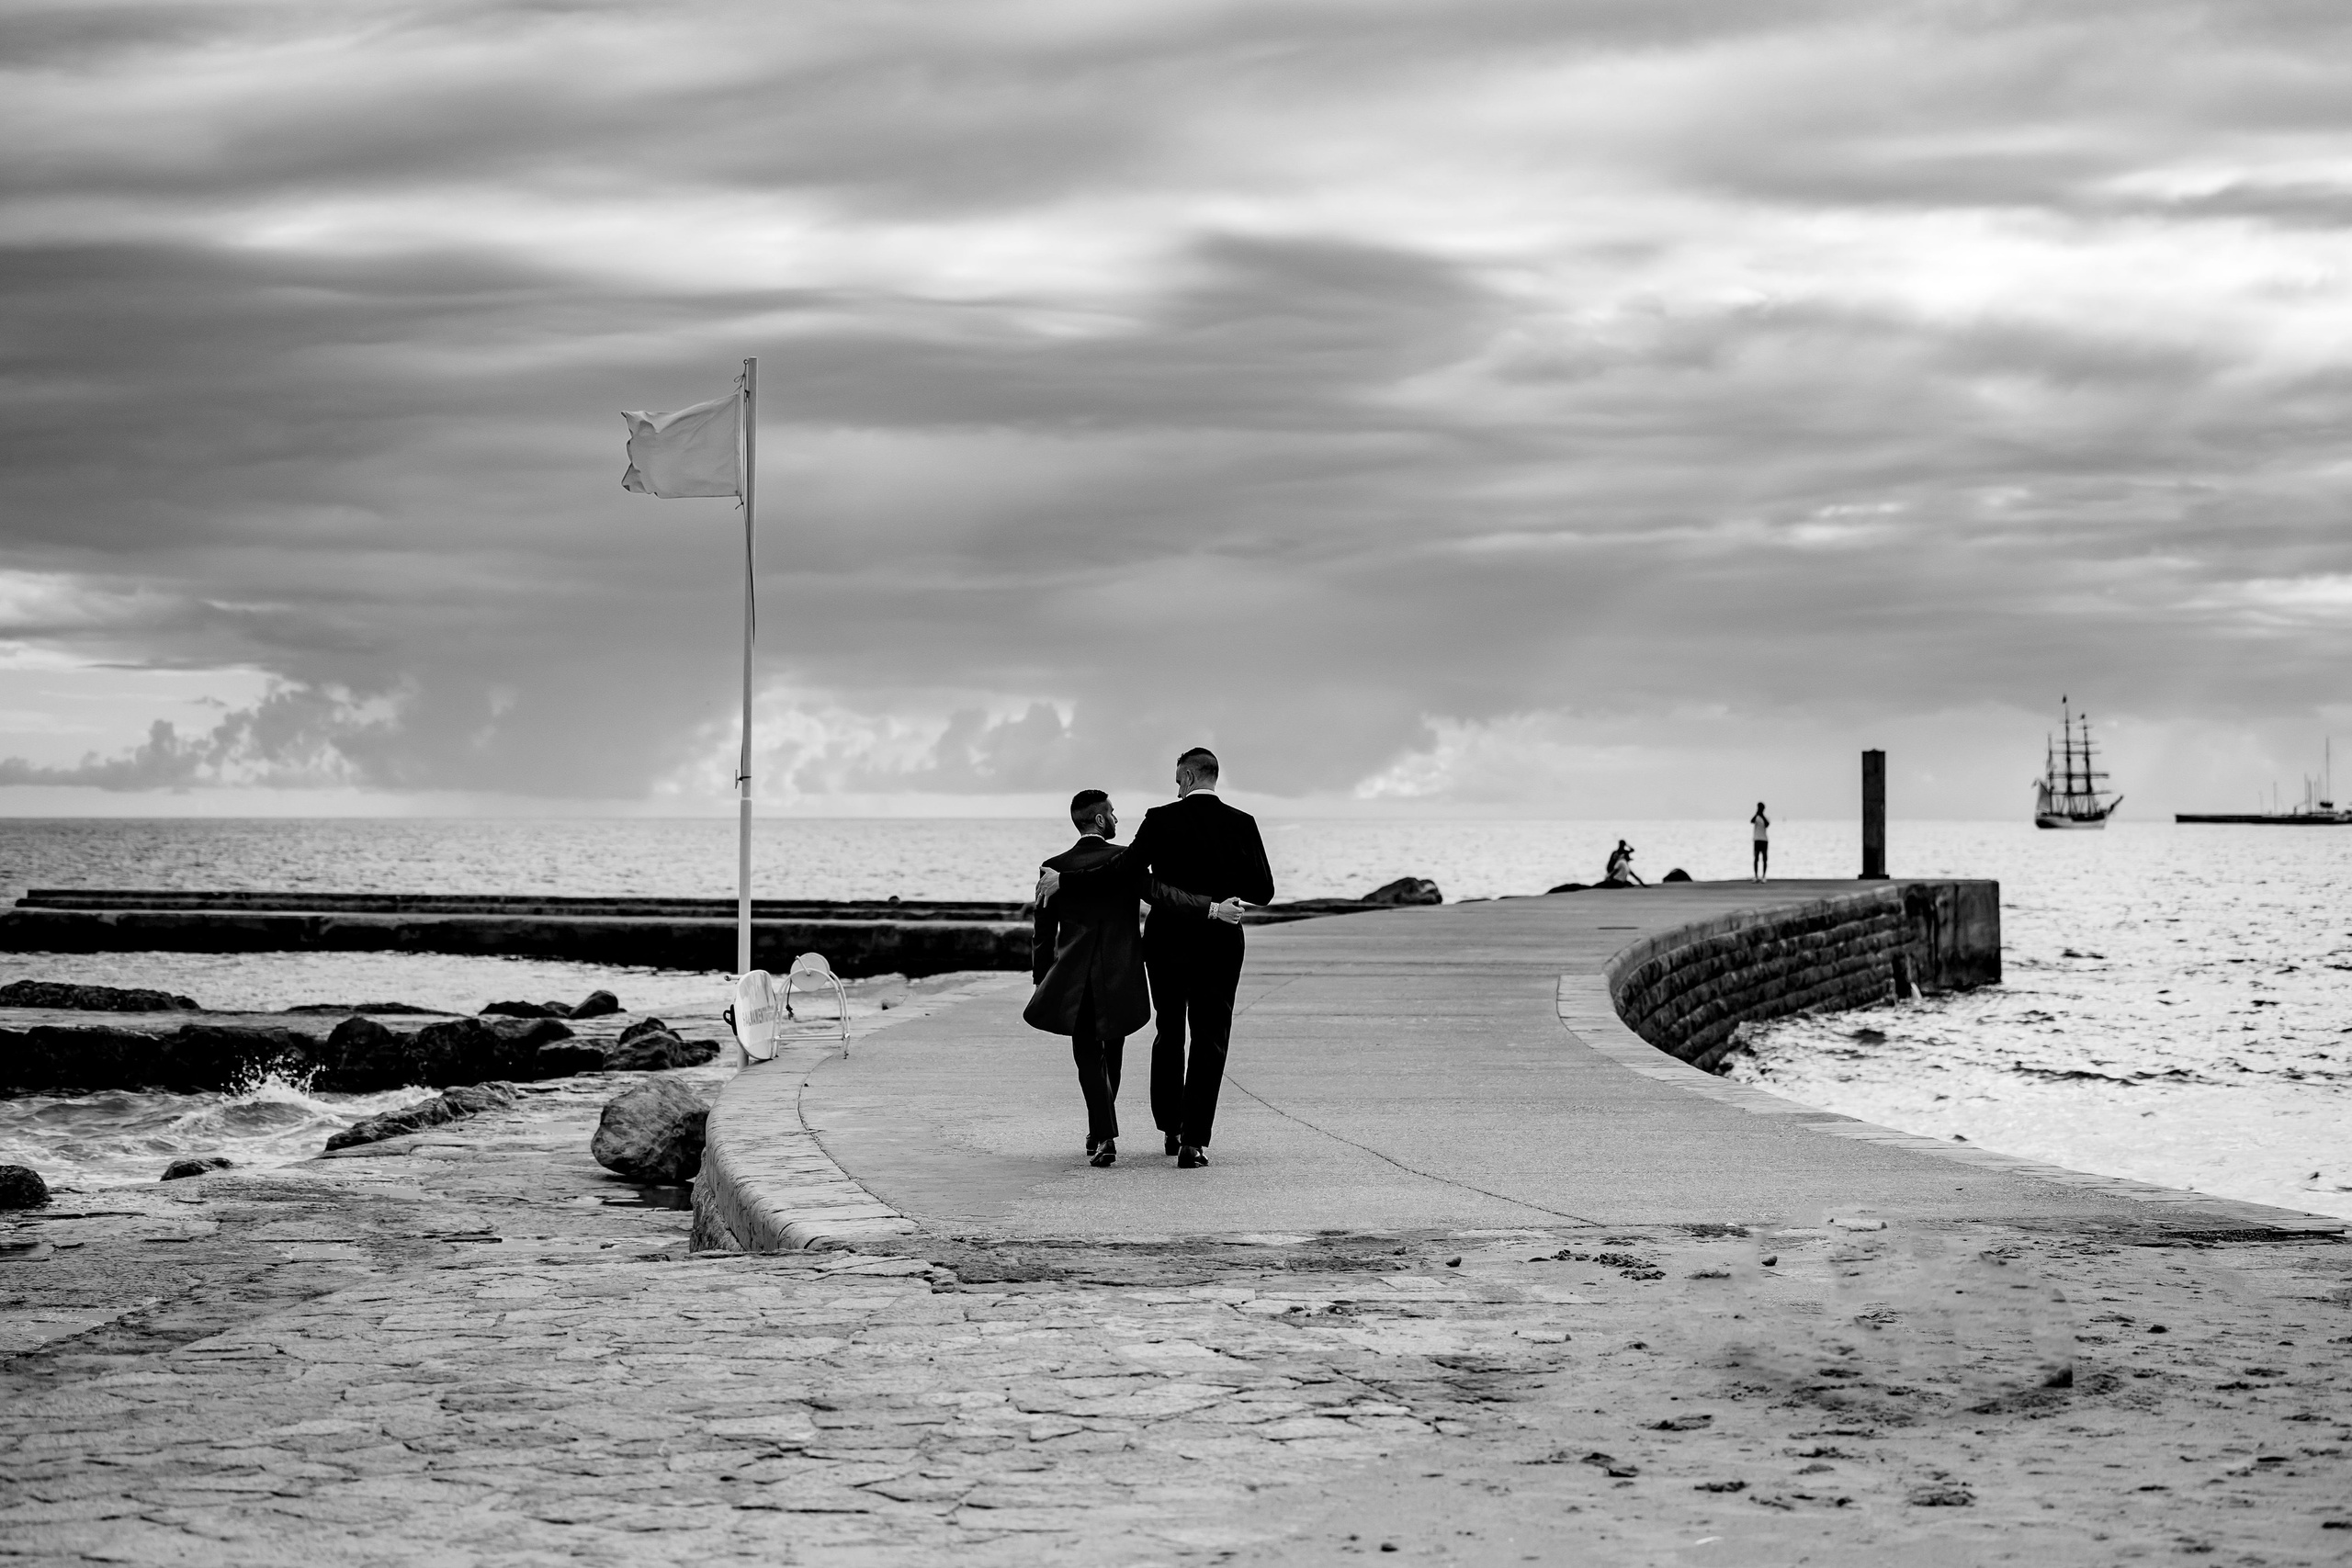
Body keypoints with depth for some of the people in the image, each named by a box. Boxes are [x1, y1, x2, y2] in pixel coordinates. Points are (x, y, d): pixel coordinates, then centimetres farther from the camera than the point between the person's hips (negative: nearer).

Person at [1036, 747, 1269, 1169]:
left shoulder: (1161, 820, -9)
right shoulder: (1241, 824, -4)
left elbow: (1123, 872, -17)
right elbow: (1263, 892, -6)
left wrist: (1063, 881, -10)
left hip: (1167, 944, 0)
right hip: (1220, 945, 0)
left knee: (1169, 1034, 19)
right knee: (1209, 1042, 3)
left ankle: (1171, 1130, 27)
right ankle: (1193, 1142, -7)